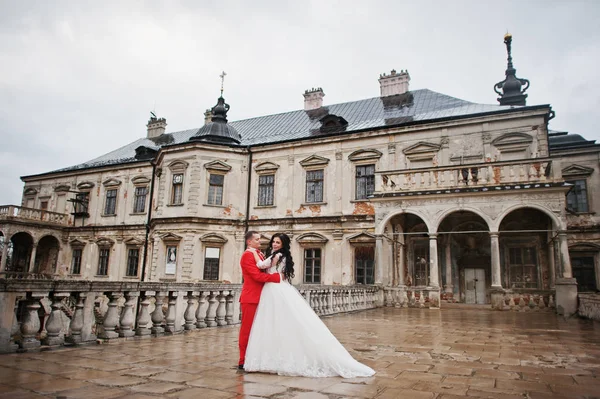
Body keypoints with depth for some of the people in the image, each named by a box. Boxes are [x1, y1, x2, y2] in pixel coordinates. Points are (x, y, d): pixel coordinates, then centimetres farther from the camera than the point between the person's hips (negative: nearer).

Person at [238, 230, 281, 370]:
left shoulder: (258, 254, 18)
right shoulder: (247, 255, -11)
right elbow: (258, 276, -19)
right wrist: (278, 277, -15)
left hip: (258, 298, 9)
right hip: (250, 298, -9)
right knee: (247, 329, -2)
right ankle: (243, 361, 5)